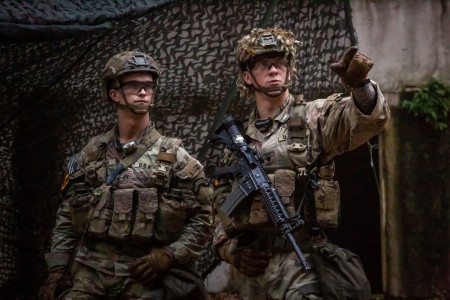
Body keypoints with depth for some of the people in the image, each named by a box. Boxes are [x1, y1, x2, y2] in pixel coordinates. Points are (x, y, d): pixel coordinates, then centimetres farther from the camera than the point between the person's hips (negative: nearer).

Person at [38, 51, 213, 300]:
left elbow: (202, 218, 1)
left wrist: (169, 255, -10)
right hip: (88, 275, 2)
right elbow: (67, 216, 11)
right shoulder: (91, 153, 8)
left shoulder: (172, 155, 1)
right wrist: (57, 268, 4)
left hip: (145, 278, -1)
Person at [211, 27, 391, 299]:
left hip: (299, 259, -5)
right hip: (250, 265, 5)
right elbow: (222, 207, 20)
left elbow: (370, 118, -17)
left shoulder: (313, 118, 1)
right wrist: (229, 248, 3)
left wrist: (359, 83, -37)